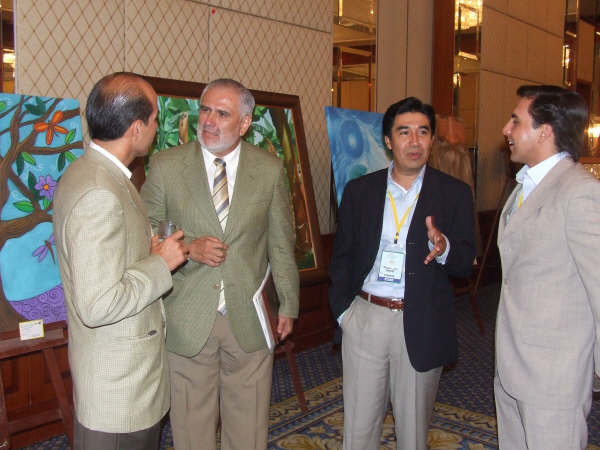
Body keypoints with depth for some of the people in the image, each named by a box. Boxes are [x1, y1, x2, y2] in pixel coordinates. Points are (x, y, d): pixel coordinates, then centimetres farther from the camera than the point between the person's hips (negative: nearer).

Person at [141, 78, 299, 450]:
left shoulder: (270, 170, 1)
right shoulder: (166, 167, -3)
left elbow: (282, 244, 7)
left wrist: (288, 304, 10)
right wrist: (187, 248, -17)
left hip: (249, 321, 1)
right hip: (187, 321, 0)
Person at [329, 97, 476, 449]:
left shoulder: (454, 193, 0)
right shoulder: (360, 190, 5)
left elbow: (466, 264, -2)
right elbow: (342, 254, 10)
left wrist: (444, 249, -24)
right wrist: (342, 308, 1)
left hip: (422, 326, -1)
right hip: (364, 318, 2)